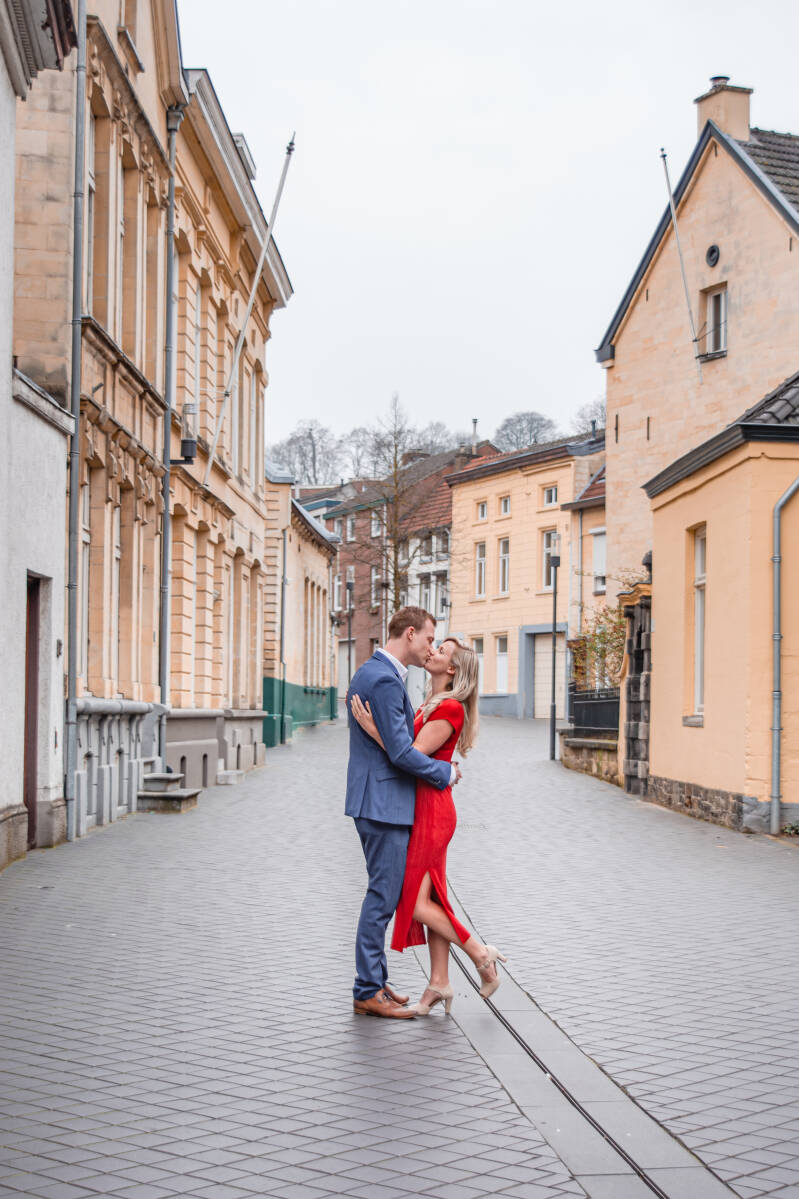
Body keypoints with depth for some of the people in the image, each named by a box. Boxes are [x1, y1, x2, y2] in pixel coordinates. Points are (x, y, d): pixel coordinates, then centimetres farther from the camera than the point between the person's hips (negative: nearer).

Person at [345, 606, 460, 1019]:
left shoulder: (370, 672, 14)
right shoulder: (385, 680, -20)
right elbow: (401, 753, -21)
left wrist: (435, 763, 16)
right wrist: (446, 772, -8)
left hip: (376, 799, 11)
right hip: (383, 803, -11)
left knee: (383, 894, 16)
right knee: (383, 896, -4)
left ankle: (374, 980, 24)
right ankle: (368, 992, 3)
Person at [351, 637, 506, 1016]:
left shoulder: (450, 709, -16)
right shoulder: (430, 705, 14)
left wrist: (371, 729, -23)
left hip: (430, 811, -10)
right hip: (423, 811, 10)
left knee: (415, 902, -8)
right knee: (430, 898, 8)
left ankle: (481, 954, 4)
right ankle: (439, 983, 11)